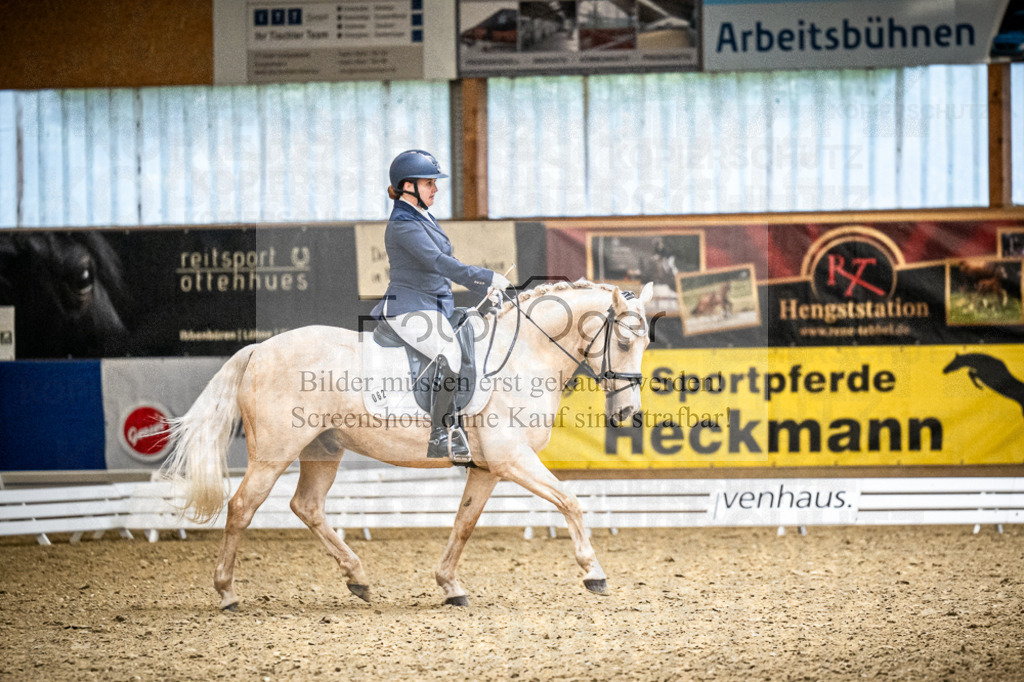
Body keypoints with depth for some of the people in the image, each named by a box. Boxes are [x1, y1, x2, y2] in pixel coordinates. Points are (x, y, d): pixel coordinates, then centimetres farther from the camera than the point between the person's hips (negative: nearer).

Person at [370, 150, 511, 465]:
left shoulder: (423, 219, 17)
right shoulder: (403, 225, -14)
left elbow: (447, 263, 25)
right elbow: (436, 262, -25)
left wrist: (482, 288, 18)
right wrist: (487, 276, -26)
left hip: (435, 306, 11)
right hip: (409, 309, -11)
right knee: (449, 352, -32)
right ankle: (441, 437, -28)